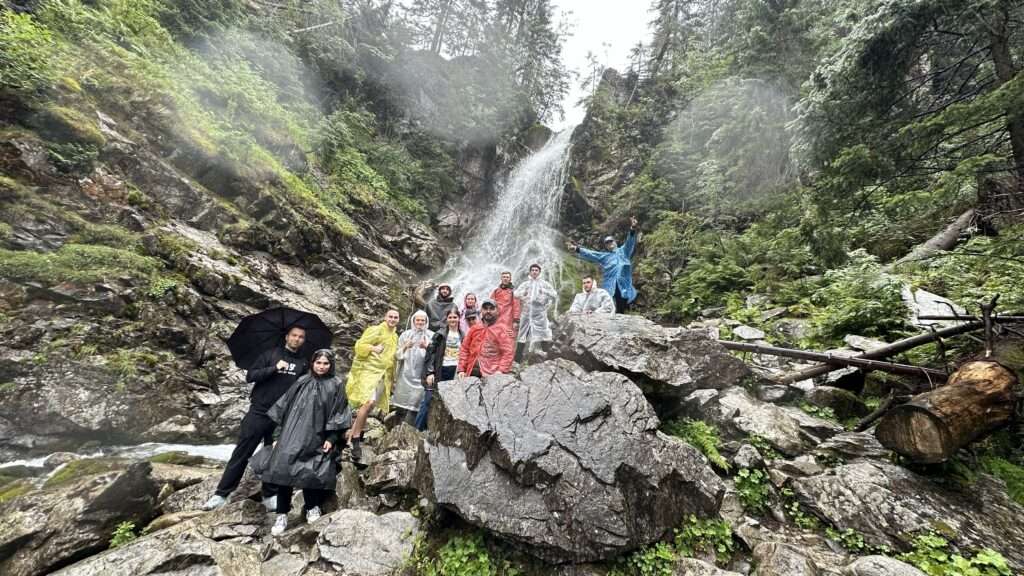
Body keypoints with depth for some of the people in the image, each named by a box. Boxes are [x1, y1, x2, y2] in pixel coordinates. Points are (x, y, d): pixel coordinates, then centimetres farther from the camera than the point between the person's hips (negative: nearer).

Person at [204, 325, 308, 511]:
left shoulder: (303, 364, 7)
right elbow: (250, 376, -6)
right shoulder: (271, 354, 1)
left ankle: (270, 496, 22)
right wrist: (274, 368, -18)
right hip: (258, 412, -2)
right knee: (241, 453, 4)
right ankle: (221, 494, 17)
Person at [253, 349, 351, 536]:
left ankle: (312, 506, 26)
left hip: (316, 439, -3)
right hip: (292, 435, 3)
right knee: (283, 469, -5)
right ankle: (282, 515, 13)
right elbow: (286, 408, 13)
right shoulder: (302, 382, 10)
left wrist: (331, 439, -9)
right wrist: (280, 434, 10)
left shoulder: (336, 386, 0)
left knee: (309, 474, -2)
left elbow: (338, 415, -2)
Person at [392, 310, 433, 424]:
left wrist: (426, 347, -20)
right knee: (405, 404, 1)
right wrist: (405, 347, -13)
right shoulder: (405, 334, 8)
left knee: (414, 405, -8)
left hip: (422, 375, -2)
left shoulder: (431, 335, 3)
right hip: (406, 374, 2)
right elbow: (398, 355, 6)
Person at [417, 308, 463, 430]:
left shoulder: (463, 336, 9)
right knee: (428, 400, -2)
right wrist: (429, 372, -13)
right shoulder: (440, 334, -2)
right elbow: (430, 352, -7)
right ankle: (418, 428, 9)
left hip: (455, 372, 3)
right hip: (440, 371, -3)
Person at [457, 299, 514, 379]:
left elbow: (508, 352, -8)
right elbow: (464, 349, 13)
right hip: (472, 373, 5)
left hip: (491, 375, -5)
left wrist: (501, 370, -18)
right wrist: (461, 369, 5)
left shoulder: (502, 330, 1)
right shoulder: (474, 328, 15)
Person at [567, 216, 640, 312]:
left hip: (624, 286, 0)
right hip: (609, 287, 0)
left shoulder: (623, 251, 17)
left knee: (621, 310, 4)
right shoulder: (604, 256, 19)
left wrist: (632, 230, -20)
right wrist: (578, 250, -6)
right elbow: (590, 254, 9)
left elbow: (630, 243, 1)